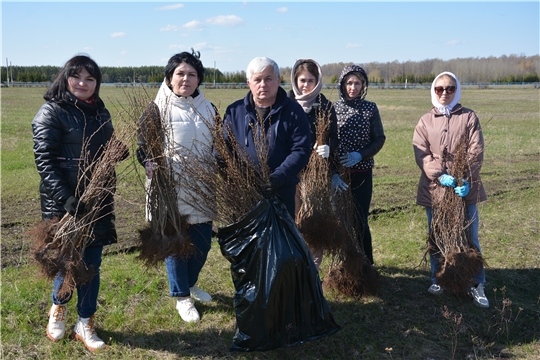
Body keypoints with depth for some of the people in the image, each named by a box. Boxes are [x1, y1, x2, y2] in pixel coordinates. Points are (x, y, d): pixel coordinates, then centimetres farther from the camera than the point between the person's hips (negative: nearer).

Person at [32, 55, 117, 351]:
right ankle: (58, 306, 35)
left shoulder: (100, 112, 10)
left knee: (92, 264, 9)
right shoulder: (52, 112, -8)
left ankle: (85, 323, 25)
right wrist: (66, 198, -22)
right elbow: (44, 161, -14)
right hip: (65, 203, -5)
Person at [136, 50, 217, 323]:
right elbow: (142, 147, -8)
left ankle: (191, 283, 40)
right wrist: (153, 167, -26)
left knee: (203, 242, 12)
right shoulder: (157, 109, -6)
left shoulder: (208, 109, 9)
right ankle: (182, 297, 25)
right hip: (172, 191, -4)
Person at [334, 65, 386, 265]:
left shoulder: (370, 108, 3)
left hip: (362, 173, 0)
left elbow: (379, 139, 4)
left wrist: (360, 154, -14)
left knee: (360, 220, 0)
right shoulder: (333, 108, 2)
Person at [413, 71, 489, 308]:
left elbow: (476, 153, -4)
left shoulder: (469, 117, 4)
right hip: (434, 188, 1)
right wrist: (439, 175, -18)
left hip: (465, 188, -1)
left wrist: (467, 180, -17)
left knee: (469, 237, 4)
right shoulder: (425, 121, 6)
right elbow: (421, 154, -4)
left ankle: (478, 285, 16)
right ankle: (437, 279, 26)